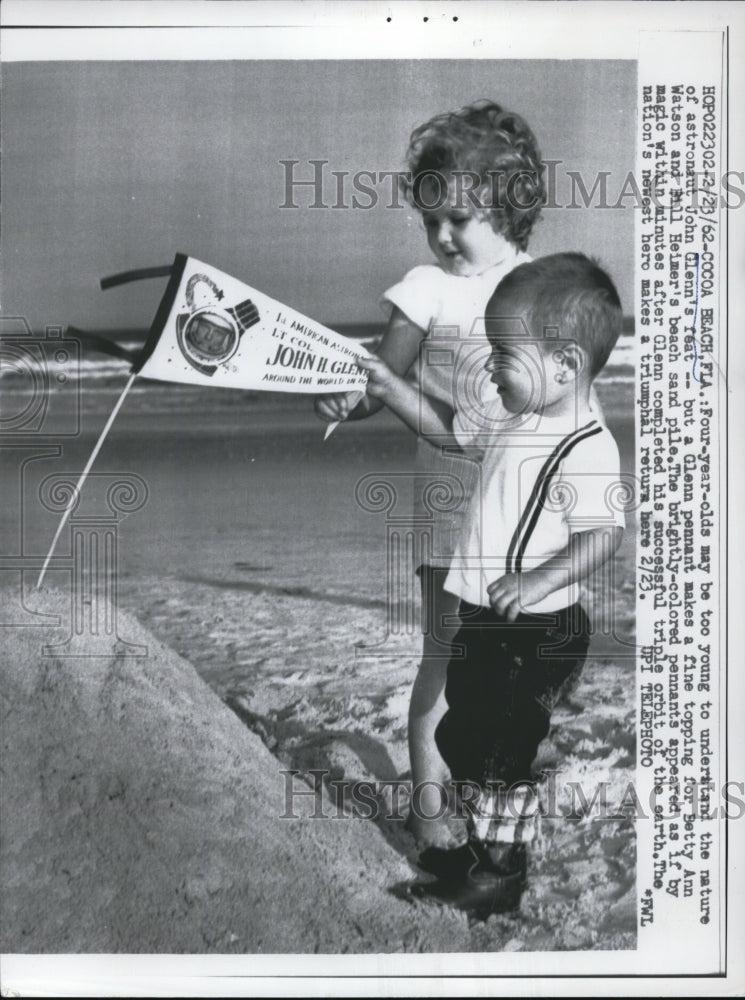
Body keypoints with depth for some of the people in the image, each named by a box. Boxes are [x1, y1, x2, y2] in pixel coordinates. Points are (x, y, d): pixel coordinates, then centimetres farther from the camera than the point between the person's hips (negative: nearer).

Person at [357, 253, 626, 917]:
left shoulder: (587, 449, -23)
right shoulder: (515, 419, 5)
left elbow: (604, 533, -28)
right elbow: (450, 432, 20)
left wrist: (539, 582, -38)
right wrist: (391, 388, 12)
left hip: (535, 631, -10)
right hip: (484, 619, 10)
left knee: (501, 757, 4)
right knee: (463, 741, 21)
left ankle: (501, 875, 25)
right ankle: (482, 846, 41)